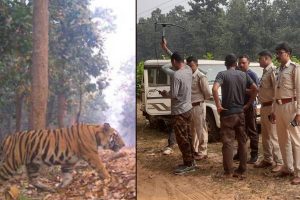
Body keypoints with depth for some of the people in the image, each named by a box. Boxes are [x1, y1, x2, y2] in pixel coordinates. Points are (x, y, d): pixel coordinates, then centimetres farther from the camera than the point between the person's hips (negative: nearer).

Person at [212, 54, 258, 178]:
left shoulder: (222, 74, -8)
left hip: (227, 113, -4)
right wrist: (248, 104, 10)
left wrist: (218, 106, -16)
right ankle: (242, 170, 16)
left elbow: (214, 89, -25)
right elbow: (255, 89, 5)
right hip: (240, 113, 4)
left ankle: (228, 171, 4)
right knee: (242, 141, 11)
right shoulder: (243, 75, 6)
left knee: (228, 142, 1)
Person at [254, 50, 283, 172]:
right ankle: (267, 160, 27)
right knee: (265, 136, 16)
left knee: (273, 136, -5)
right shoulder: (265, 71, 15)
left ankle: (279, 162, 3)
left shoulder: (273, 71, -15)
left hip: (270, 107, -10)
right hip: (264, 107, 10)